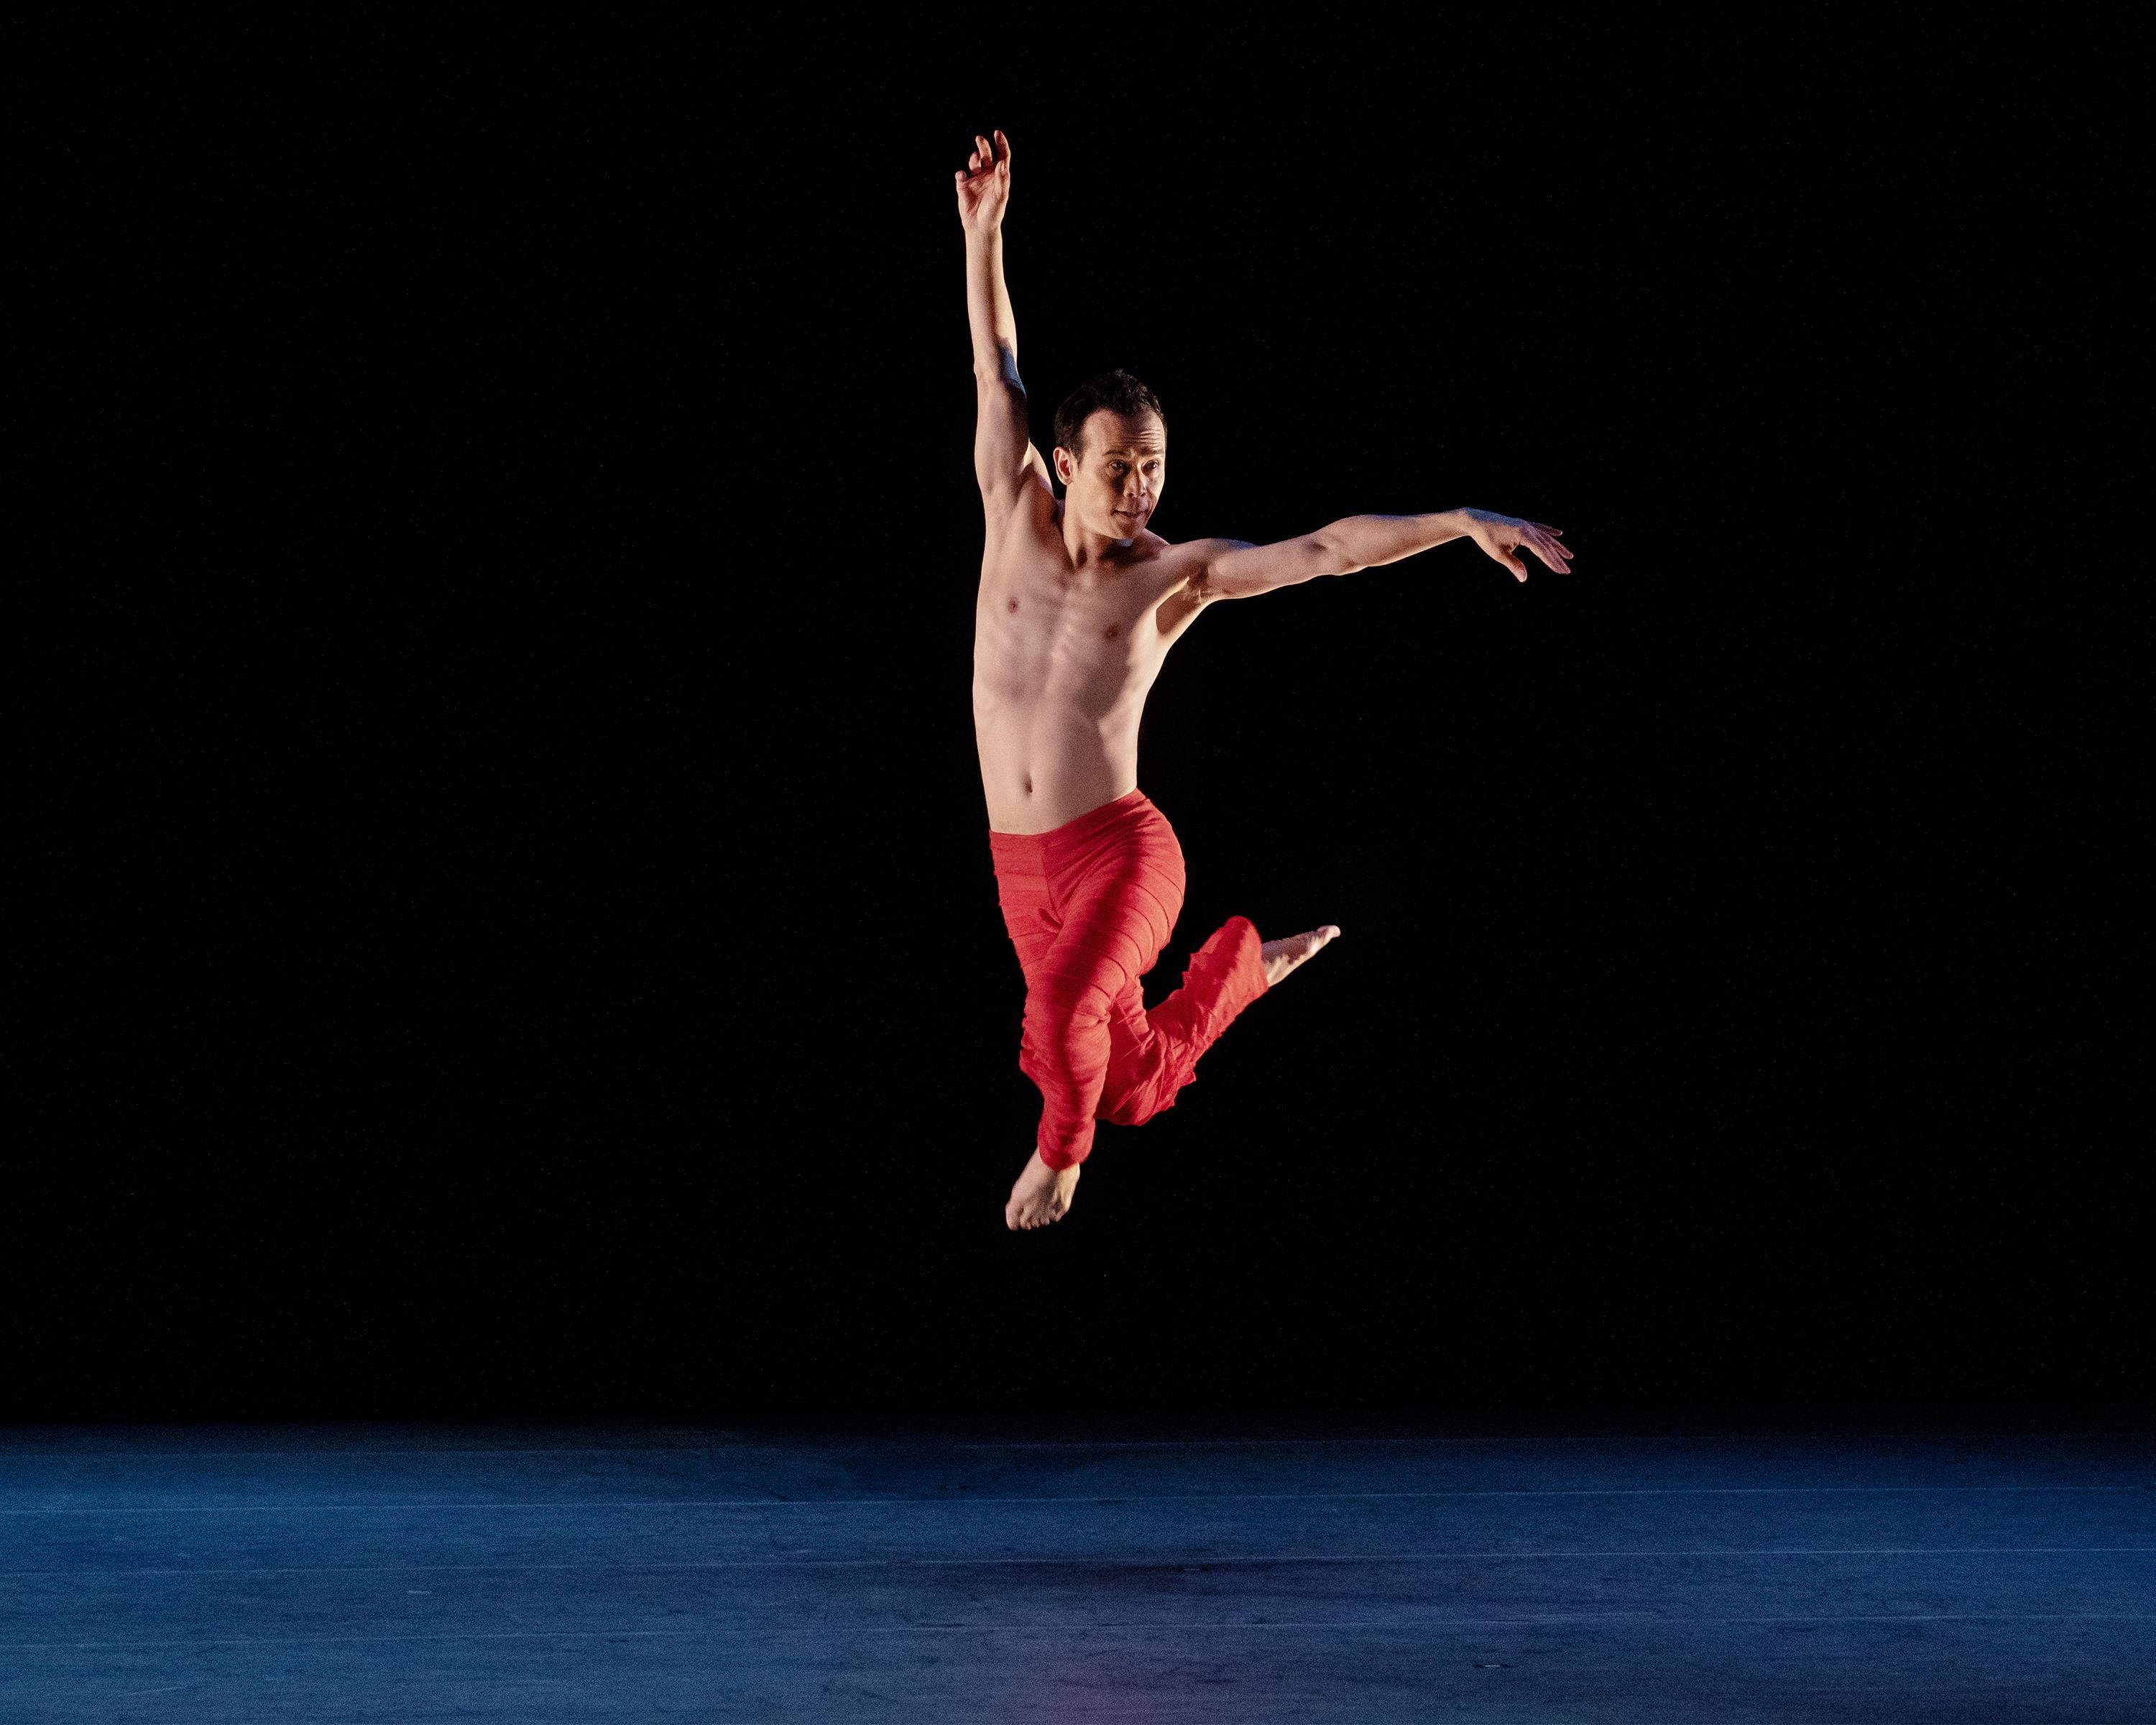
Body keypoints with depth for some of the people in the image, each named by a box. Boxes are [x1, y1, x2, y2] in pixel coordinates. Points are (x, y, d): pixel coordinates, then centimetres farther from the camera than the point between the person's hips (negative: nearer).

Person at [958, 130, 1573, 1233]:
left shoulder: (1176, 572, -5)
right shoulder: (1016, 523, 1)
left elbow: (1329, 549, -10)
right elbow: (998, 378, 0)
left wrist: (1465, 522, -19)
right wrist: (983, 235, -4)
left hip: (1120, 851, -3)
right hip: (1021, 867, 3)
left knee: (1062, 1014, -31)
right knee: (1138, 1082, 13)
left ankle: (1062, 1145, 4)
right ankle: (1244, 960, 44)